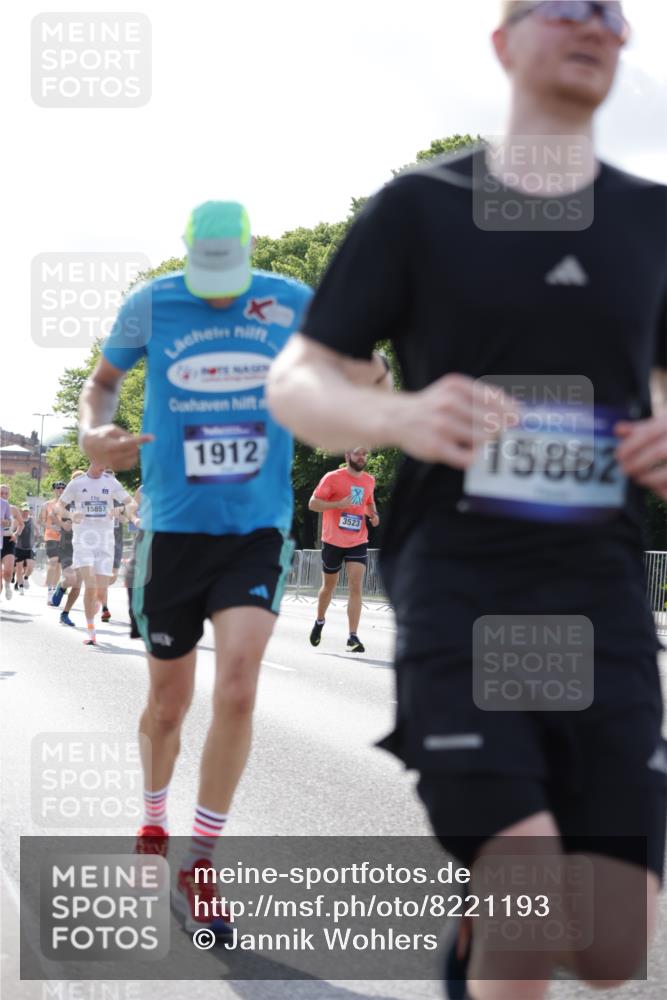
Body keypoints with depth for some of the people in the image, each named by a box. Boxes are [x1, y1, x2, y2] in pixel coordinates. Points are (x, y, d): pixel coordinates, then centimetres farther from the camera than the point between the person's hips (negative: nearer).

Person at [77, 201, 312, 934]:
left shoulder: (291, 303, -2)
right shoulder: (151, 305, -4)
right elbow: (103, 379, 12)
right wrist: (94, 432, -10)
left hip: (258, 527, 0)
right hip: (173, 527, 0)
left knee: (237, 687, -18)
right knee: (169, 700, 11)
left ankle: (198, 865, -5)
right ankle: (154, 819, 41)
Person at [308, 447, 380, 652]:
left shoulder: (369, 481, 8)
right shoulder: (333, 478, -8)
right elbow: (312, 503, -10)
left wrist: (374, 515, 6)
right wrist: (338, 504, -24)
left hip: (358, 542, 3)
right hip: (333, 541, -3)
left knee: (356, 587, -11)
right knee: (329, 585, 13)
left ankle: (353, 637, -13)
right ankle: (319, 622, 40)